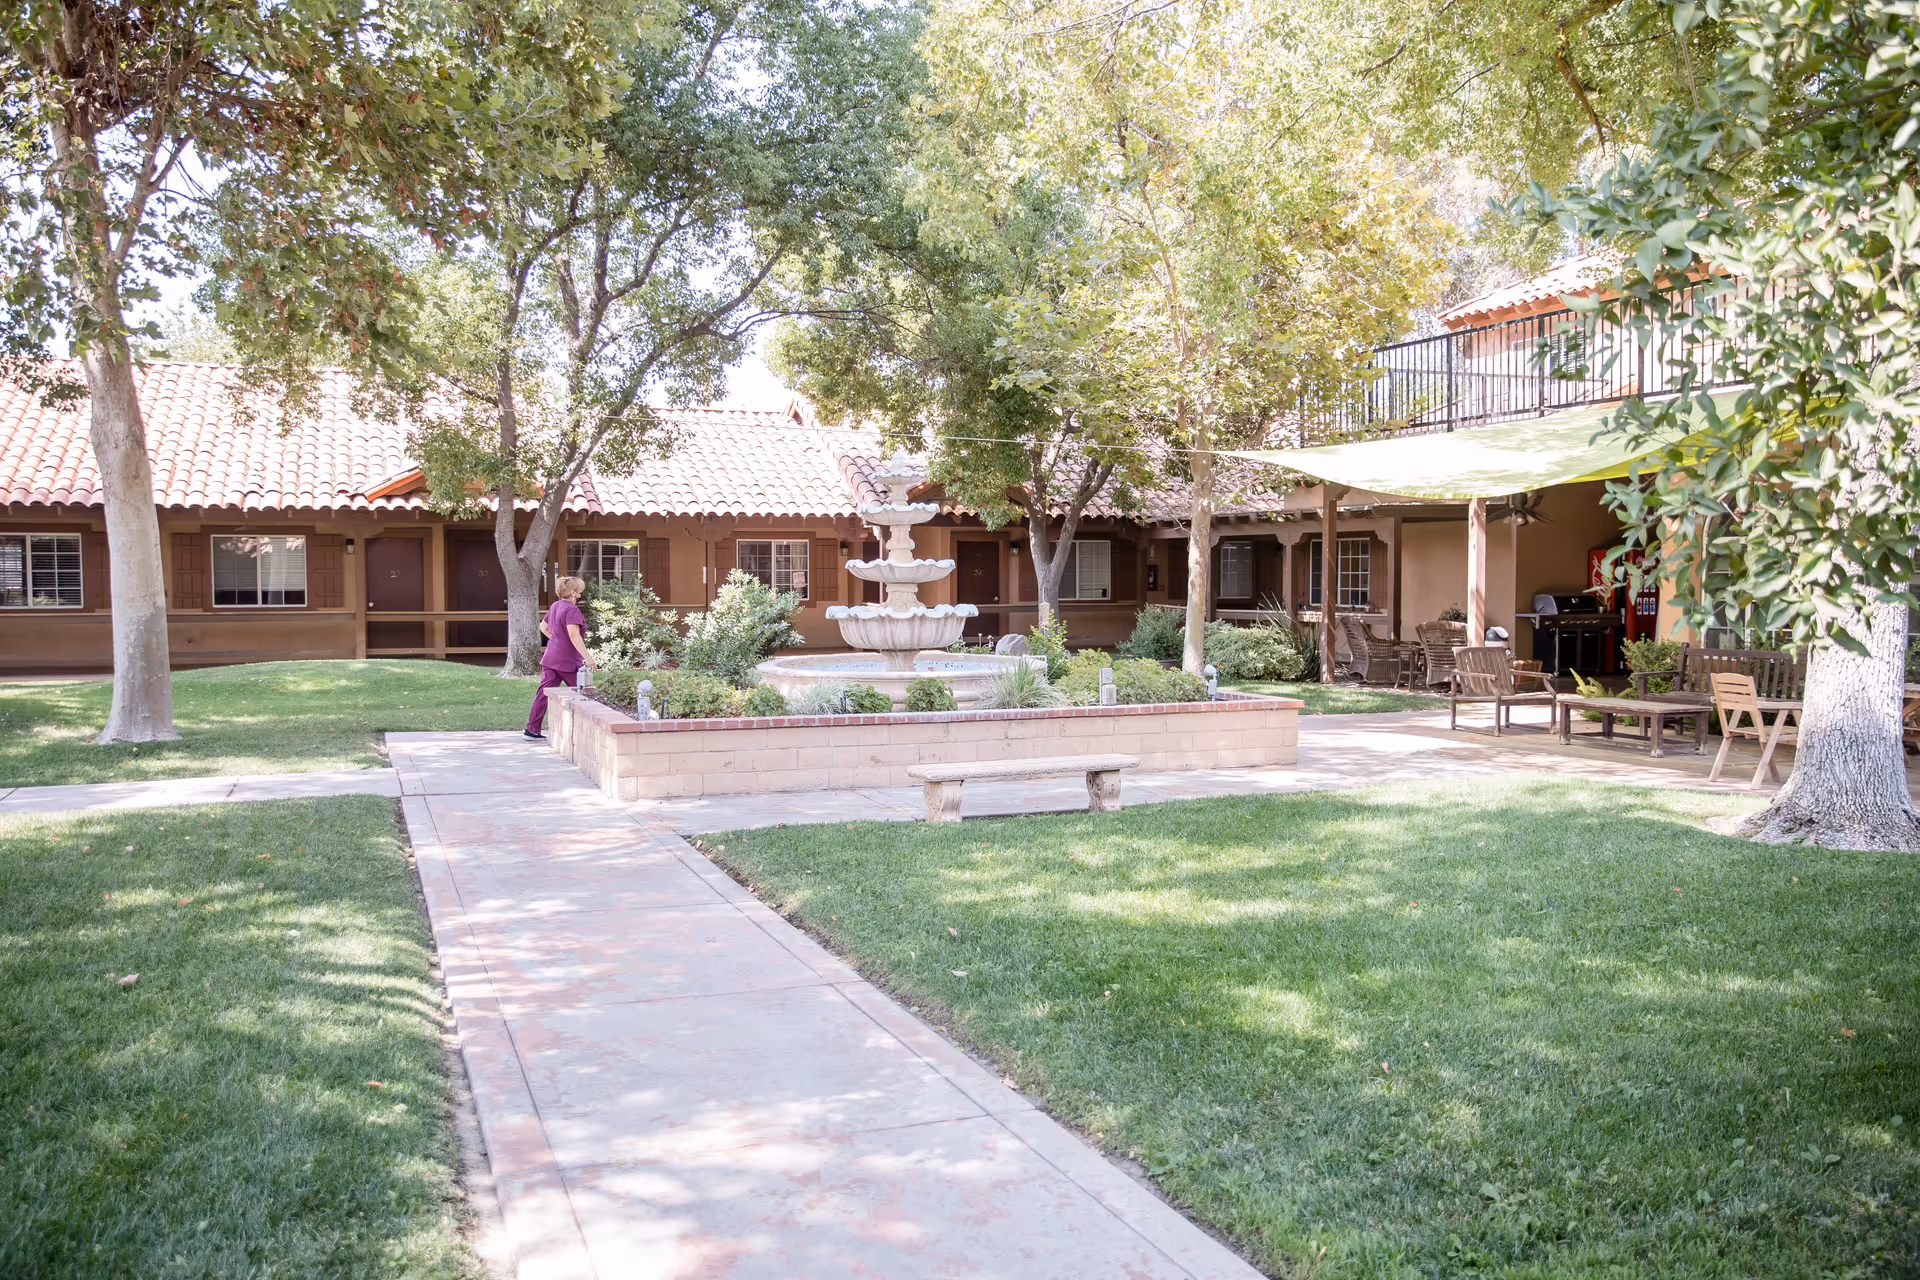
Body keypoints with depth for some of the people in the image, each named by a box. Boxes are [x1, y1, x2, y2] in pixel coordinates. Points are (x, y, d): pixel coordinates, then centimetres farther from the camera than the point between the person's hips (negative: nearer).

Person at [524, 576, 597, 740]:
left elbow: (543, 627, 24)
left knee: (544, 693, 5)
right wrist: (587, 658, -30)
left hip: (550, 658, 8)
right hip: (567, 661, -8)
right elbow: (574, 635, -27)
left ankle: (532, 730, 2)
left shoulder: (554, 606, 12)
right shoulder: (571, 610, -17)